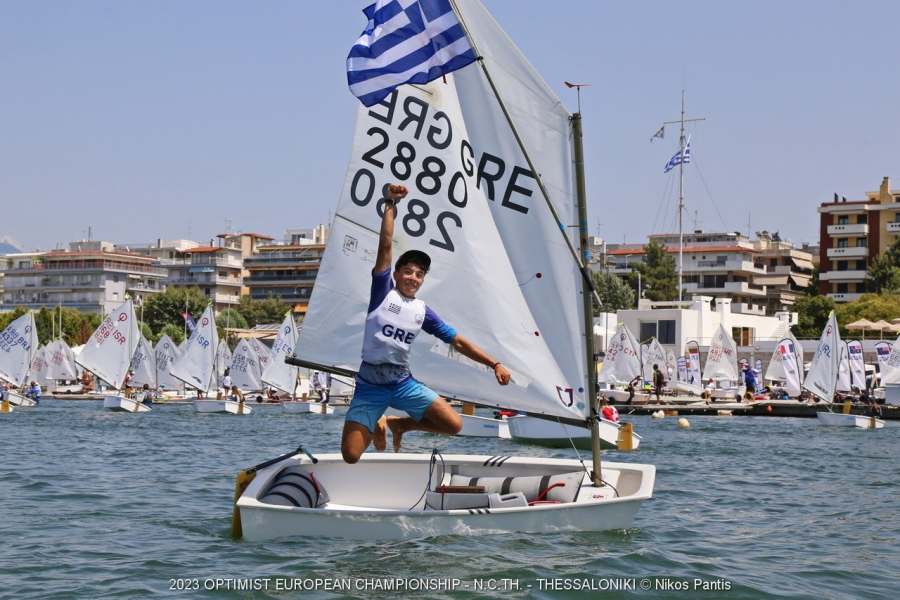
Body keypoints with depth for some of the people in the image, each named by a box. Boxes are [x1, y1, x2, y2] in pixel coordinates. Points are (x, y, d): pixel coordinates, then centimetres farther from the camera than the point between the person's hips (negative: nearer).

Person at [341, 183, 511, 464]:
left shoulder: (423, 311, 6)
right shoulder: (383, 290, -3)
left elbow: (458, 341, 8)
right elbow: (385, 245, -11)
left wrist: (494, 364, 2)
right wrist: (390, 204, -14)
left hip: (404, 384, 3)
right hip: (370, 386, -3)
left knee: (454, 424, -12)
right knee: (351, 456, -11)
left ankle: (399, 424, 15)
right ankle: (376, 425, 26)